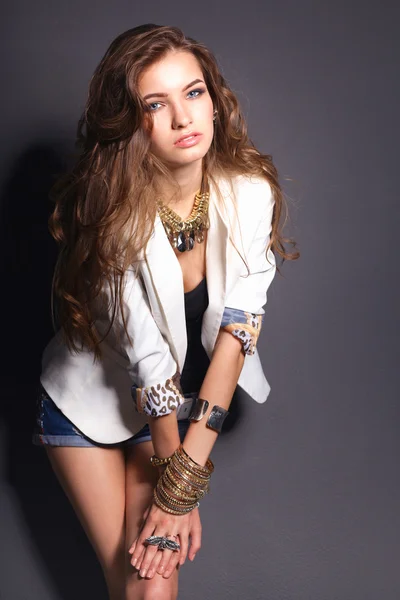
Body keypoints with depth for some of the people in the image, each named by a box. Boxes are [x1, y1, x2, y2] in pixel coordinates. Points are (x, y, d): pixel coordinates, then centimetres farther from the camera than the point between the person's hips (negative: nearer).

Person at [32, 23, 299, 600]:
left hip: (188, 403, 2)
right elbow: (148, 358, -24)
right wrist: (179, 487, -16)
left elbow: (239, 326, -20)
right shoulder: (110, 212, -27)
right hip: (89, 402, -2)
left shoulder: (250, 191, -18)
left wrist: (187, 472, -23)